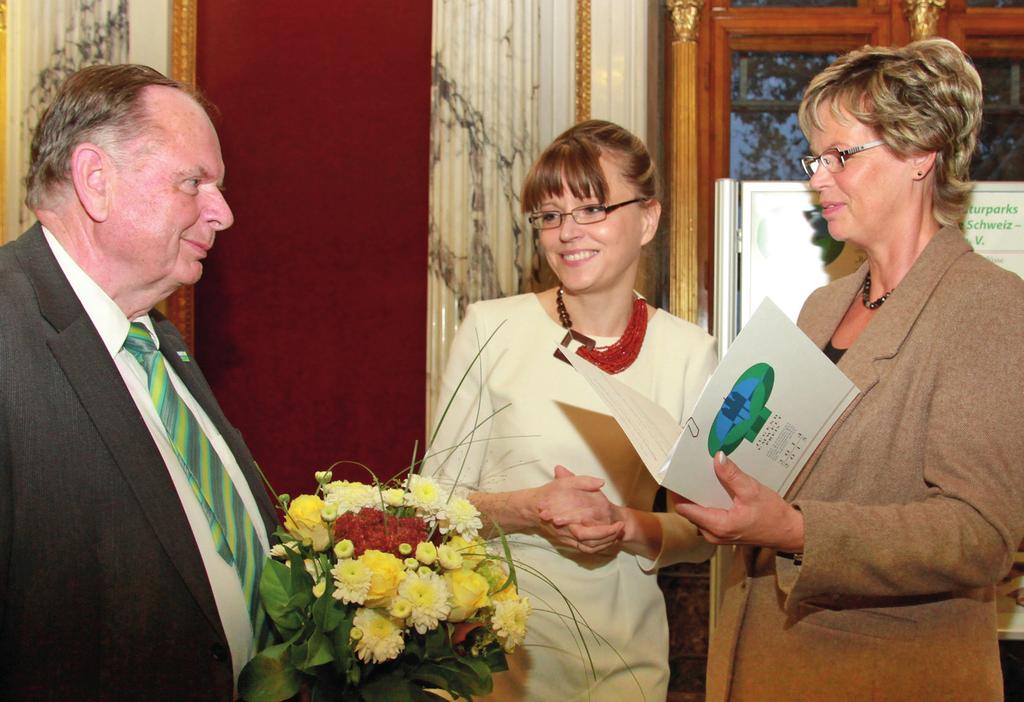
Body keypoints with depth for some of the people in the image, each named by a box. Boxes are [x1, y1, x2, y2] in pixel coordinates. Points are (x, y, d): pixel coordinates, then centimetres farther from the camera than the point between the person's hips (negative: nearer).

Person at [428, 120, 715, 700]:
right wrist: (524, 510, -20)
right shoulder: (491, 328, -6)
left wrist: (626, 526, -18)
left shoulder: (690, 352, -3)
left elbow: (703, 532, 2)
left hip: (623, 648, 1)